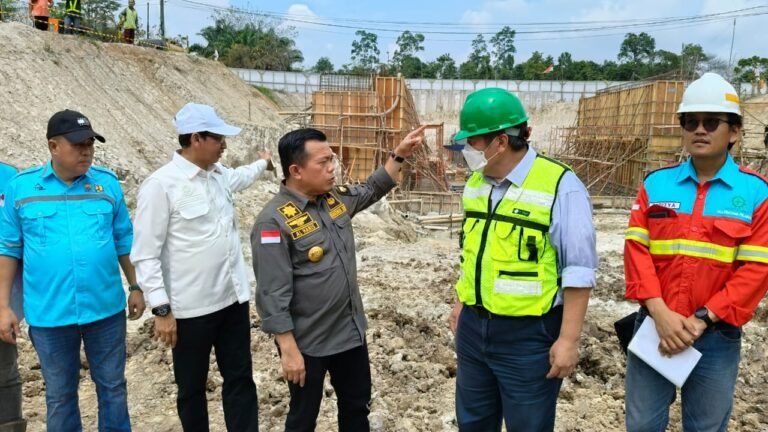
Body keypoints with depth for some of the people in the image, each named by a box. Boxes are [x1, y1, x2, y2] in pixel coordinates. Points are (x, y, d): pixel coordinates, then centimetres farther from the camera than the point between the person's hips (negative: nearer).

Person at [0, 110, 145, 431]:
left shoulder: (108, 182, -1)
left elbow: (125, 241, 5)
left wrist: (136, 287, 6)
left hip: (105, 308, 1)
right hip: (49, 313, 0)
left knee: (113, 387, 15)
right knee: (59, 394, 16)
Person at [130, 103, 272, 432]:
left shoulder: (219, 174, 5)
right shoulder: (160, 185, -16)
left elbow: (238, 177, 32)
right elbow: (145, 255, -14)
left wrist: (263, 163, 50)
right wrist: (161, 309, -16)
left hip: (234, 299, 6)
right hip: (190, 308, -6)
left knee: (240, 380, 12)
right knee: (191, 388, 14)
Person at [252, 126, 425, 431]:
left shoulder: (336, 198, 1)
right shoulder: (275, 222, -22)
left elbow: (372, 190, 22)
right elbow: (273, 295, -23)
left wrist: (399, 154, 14)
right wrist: (289, 349, -22)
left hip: (351, 330, 7)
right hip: (308, 343, -7)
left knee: (357, 404, 23)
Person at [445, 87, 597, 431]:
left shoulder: (560, 186, -17)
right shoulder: (475, 183, 5)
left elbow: (578, 270, -16)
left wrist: (568, 339, -16)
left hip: (529, 334, -6)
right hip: (472, 327, 7)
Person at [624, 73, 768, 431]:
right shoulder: (656, 183, 1)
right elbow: (636, 249, -4)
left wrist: (702, 320, -14)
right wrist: (660, 313, -14)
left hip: (717, 335, -1)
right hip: (655, 327, 1)